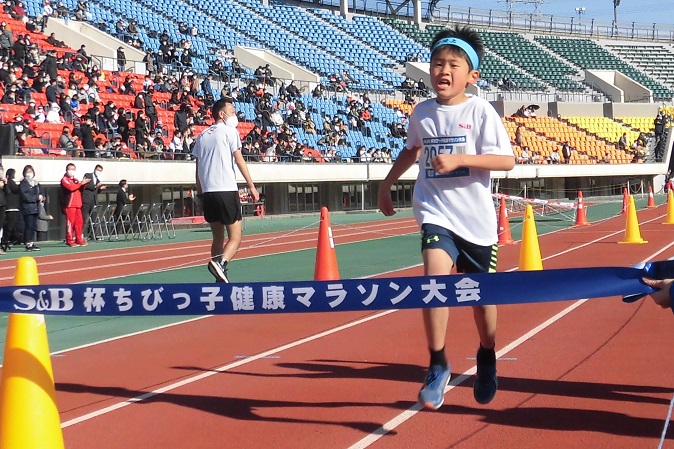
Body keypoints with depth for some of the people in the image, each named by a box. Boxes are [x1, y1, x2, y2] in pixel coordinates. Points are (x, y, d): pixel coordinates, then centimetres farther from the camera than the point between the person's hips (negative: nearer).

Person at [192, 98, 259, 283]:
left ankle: (221, 279, 8)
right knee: (235, 238, -5)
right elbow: (239, 160, -5)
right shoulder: (230, 131, 1)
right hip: (226, 191, -6)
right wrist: (251, 186, -3)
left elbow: (198, 168, 16)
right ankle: (220, 263, -30)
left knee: (218, 238, 13)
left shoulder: (202, 136, 17)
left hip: (207, 192, 6)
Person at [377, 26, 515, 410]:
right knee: (435, 277, -23)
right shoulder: (422, 112, 2)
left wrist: (459, 159, -25)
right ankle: (438, 365, -9)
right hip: (436, 212, 2)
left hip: (476, 218, -1)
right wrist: (387, 183, 20)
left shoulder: (481, 111, -9)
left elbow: (507, 160, -16)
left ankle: (487, 358, 41)